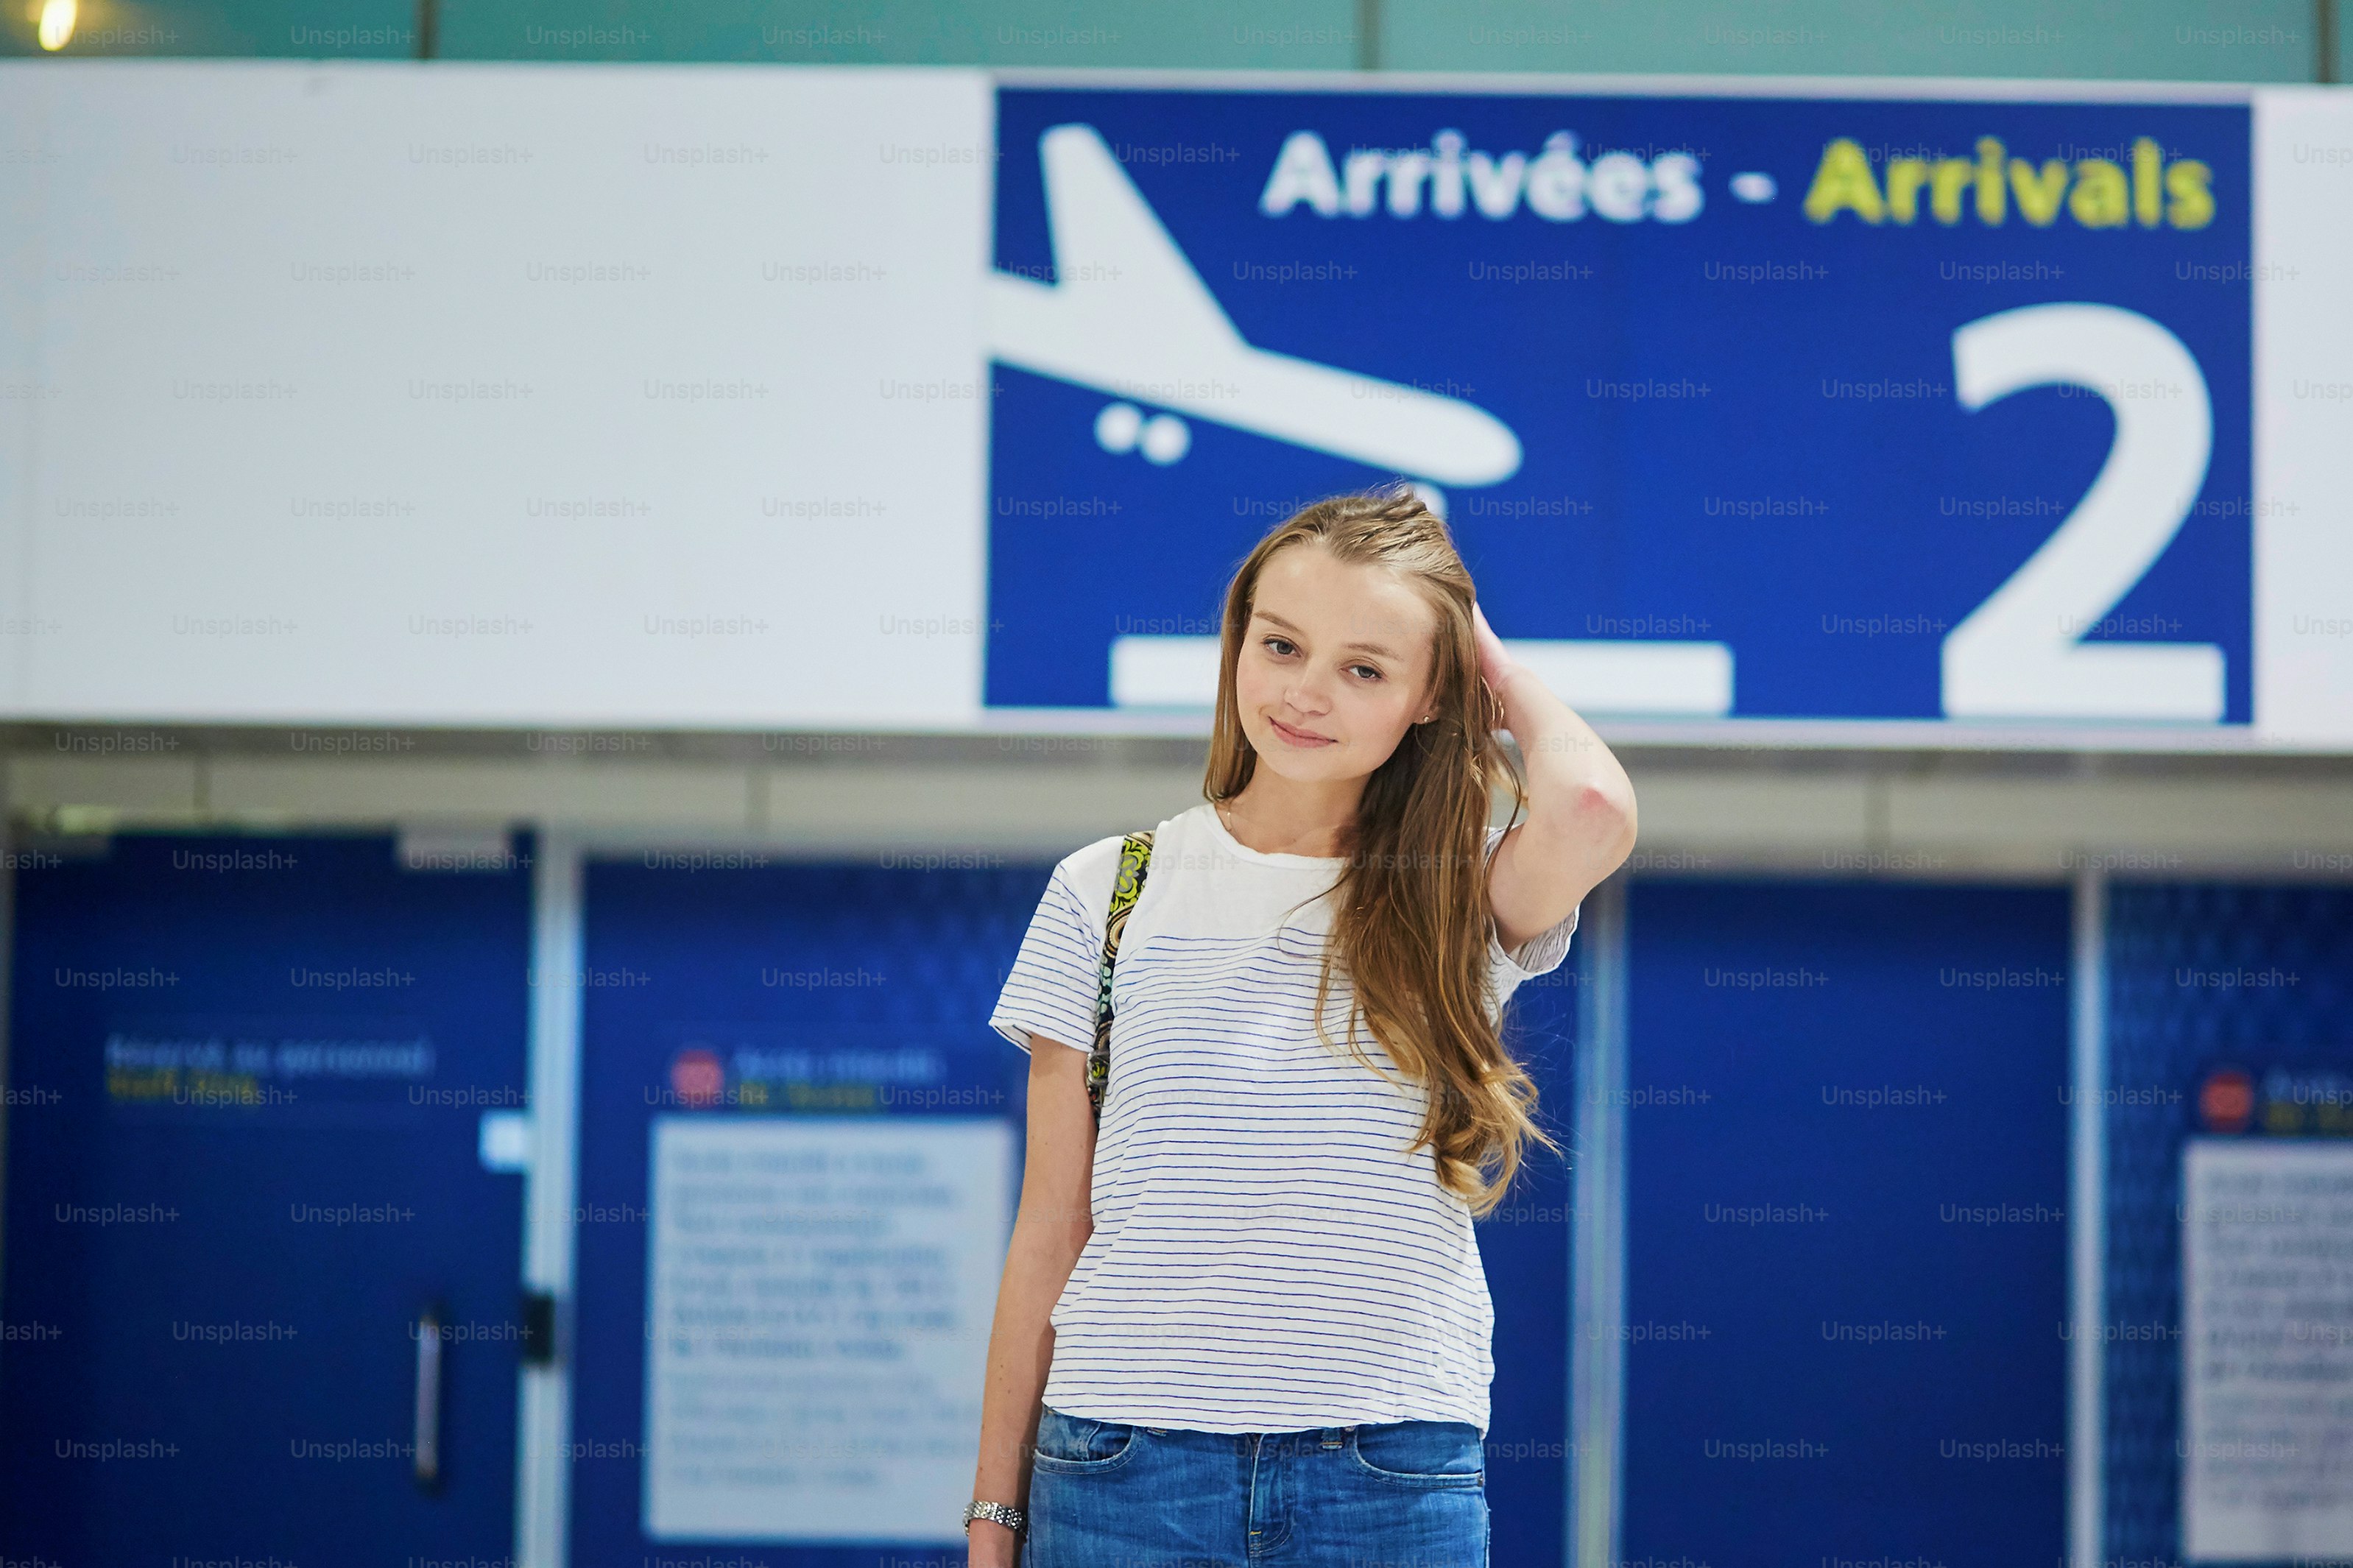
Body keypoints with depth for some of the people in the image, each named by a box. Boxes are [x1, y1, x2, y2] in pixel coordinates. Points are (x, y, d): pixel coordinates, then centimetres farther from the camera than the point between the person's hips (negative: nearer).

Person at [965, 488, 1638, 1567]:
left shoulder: (1463, 904, 2)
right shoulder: (1107, 892, 5)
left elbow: (1592, 809, -23)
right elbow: (1049, 1230, 6)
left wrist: (1501, 674, -1)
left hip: (1396, 1479, -1)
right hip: (1123, 1467, 1)